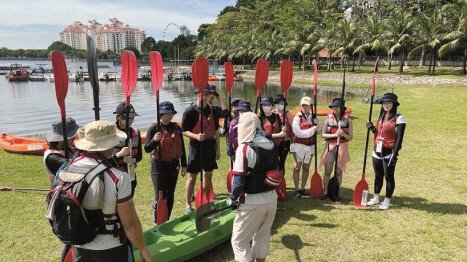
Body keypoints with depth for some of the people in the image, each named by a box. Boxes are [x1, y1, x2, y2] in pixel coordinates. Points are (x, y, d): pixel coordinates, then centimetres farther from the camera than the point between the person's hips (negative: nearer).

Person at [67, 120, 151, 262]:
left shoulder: (68, 168, -11)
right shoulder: (118, 177, -26)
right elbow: (130, 223, -20)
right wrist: (143, 250, -6)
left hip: (79, 248, 5)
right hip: (111, 250, -4)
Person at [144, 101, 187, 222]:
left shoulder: (177, 128, 6)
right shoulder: (154, 128, -8)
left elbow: (181, 148, 12)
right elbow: (147, 149, -13)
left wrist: (184, 165, 11)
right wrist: (154, 140, -32)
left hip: (173, 167, 5)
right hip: (159, 167, -5)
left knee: (170, 196, 13)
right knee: (160, 197, -5)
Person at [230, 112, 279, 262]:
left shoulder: (244, 148, -18)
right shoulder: (271, 145, 3)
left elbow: (239, 181, -19)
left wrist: (233, 198, -3)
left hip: (253, 202, -7)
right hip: (271, 198, 7)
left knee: (239, 240, 8)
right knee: (263, 237, 21)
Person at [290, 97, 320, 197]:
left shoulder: (314, 117, 9)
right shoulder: (297, 117, -7)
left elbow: (319, 130, 16)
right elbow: (298, 133, -16)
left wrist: (317, 125, -6)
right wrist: (311, 130, -13)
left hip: (310, 146, 5)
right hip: (299, 145, -4)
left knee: (306, 167, 10)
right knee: (297, 167, 0)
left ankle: (302, 188, 20)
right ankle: (297, 189, 8)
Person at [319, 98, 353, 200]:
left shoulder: (347, 119, -1)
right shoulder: (329, 117, 1)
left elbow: (350, 137, 0)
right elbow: (323, 134, -3)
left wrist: (343, 134, -19)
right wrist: (334, 135, -17)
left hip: (342, 147, 0)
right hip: (330, 146, 0)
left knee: (338, 172, 7)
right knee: (327, 171, 3)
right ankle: (325, 192, 14)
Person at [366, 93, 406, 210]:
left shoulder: (398, 118, -11)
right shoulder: (381, 117, 11)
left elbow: (399, 138, -15)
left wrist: (395, 154, -19)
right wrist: (372, 128, -1)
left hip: (389, 152, -7)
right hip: (377, 151, 7)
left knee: (389, 177, 4)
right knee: (378, 176, 16)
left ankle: (387, 201, 18)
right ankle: (376, 198, 29)